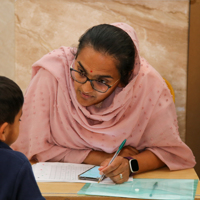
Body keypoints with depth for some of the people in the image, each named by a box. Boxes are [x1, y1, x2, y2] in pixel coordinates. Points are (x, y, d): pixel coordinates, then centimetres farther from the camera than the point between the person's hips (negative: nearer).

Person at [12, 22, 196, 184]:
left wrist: (130, 164, -26)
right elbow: (38, 149, -14)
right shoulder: (51, 75, -21)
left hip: (122, 185, 1)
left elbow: (168, 150, -8)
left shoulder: (149, 84, -19)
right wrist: (103, 158, -16)